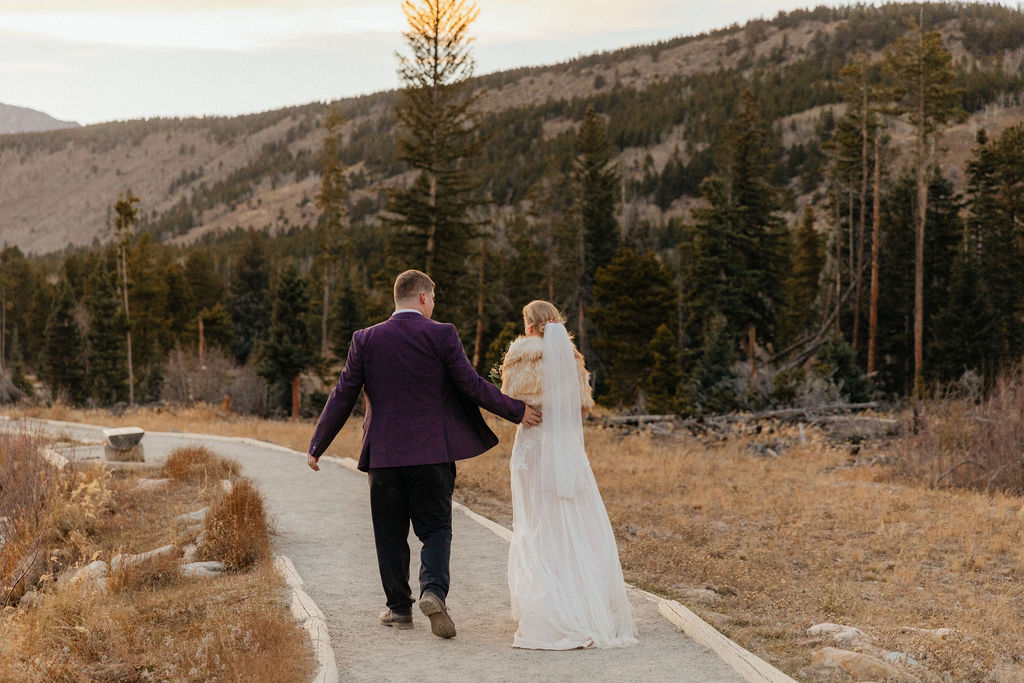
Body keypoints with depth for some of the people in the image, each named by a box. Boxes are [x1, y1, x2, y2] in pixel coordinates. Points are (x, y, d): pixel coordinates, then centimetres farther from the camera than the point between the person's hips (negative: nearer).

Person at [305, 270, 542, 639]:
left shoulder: (366, 339, 2)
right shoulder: (442, 335, -5)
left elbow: (342, 396, 3)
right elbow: (472, 385, -6)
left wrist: (316, 446, 11)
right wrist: (517, 411, 7)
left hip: (384, 454, 2)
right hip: (432, 453, -2)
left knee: (390, 535, 12)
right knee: (436, 528, 6)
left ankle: (399, 608, 17)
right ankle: (433, 591, -16)